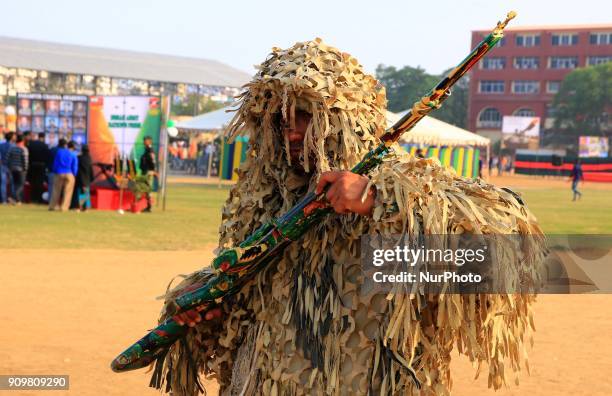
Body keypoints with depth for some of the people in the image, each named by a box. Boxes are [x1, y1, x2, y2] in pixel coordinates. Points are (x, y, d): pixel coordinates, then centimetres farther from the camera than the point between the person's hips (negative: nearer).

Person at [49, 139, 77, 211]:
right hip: (69, 174, -2)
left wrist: (55, 172, 16)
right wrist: (73, 175, 10)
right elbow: (75, 167, -2)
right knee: (67, 192, 2)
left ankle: (53, 206, 10)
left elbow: (55, 163, 8)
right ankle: (64, 207, -2)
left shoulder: (59, 152, 5)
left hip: (59, 174, 2)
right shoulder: (73, 155, -1)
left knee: (56, 191, 9)